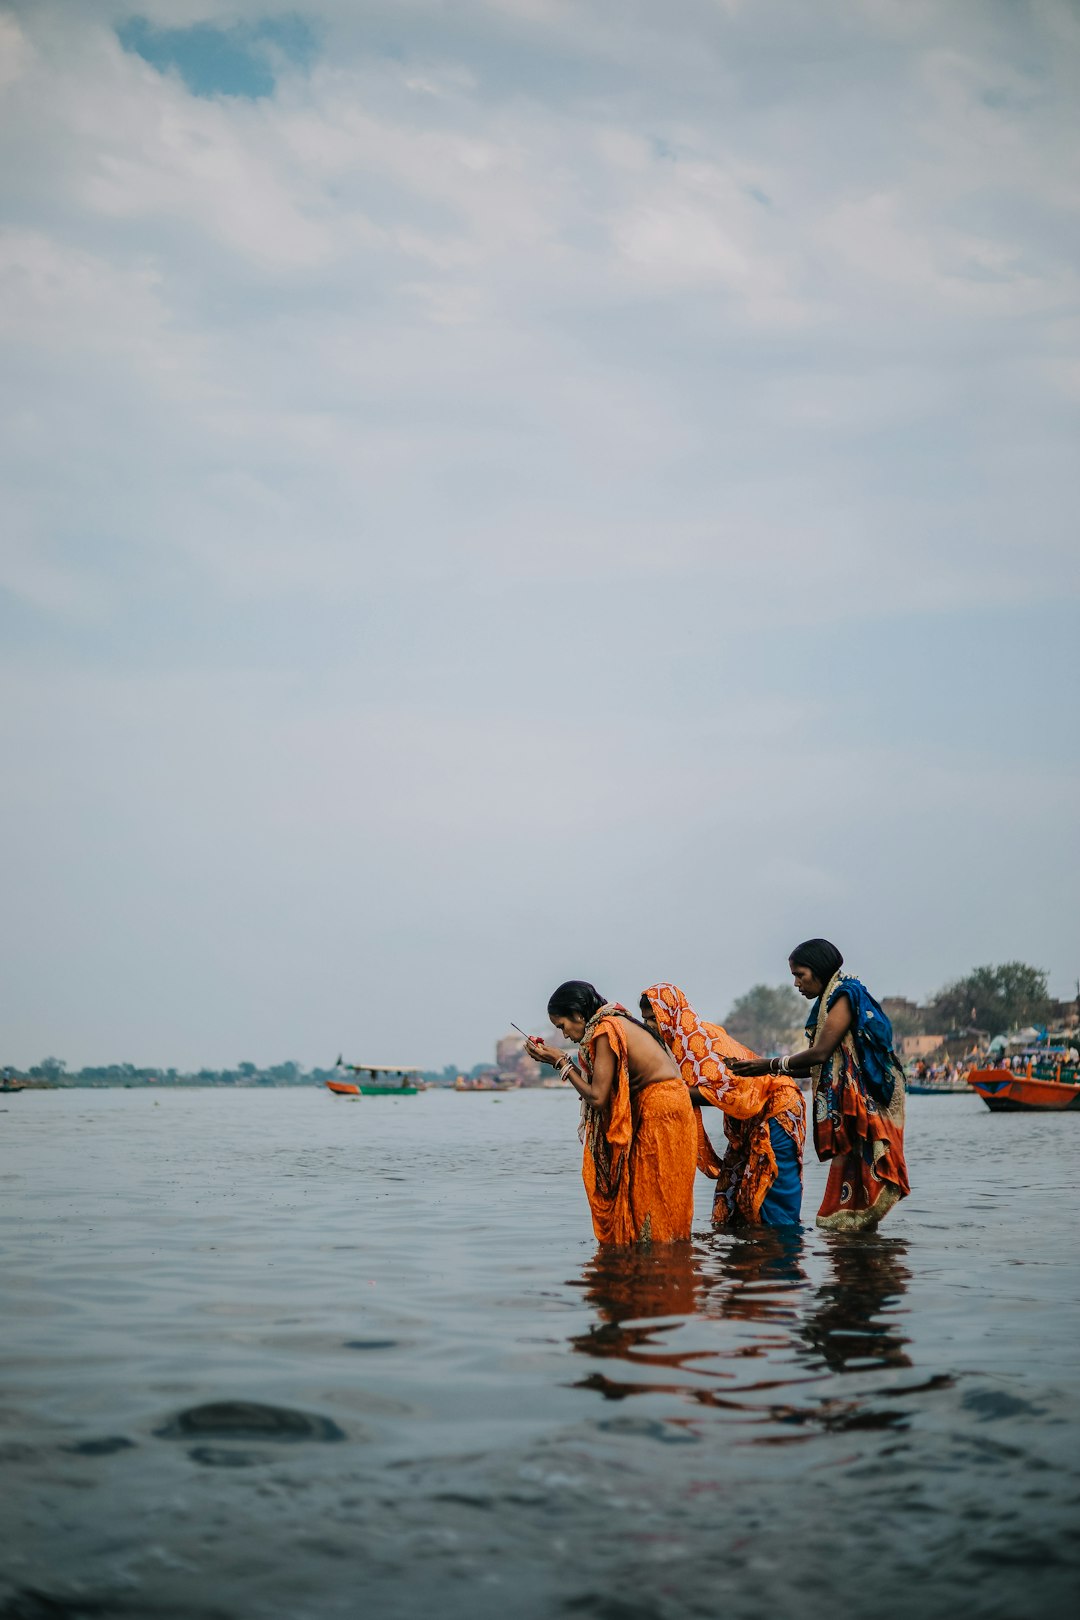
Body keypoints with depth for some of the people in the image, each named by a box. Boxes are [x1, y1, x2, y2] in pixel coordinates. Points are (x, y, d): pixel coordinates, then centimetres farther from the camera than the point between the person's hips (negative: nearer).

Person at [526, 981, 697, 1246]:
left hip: (660, 1111, -10)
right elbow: (599, 1088, 15)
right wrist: (563, 1060, 13)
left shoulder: (604, 1030, -14)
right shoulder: (617, 1023, 14)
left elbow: (597, 1097, -15)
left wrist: (561, 1063, -7)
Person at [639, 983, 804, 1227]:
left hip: (776, 1108, -10)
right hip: (746, 1123, 10)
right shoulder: (677, 1041, 4)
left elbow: (727, 1090, -29)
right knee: (732, 1191, 9)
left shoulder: (704, 1037, -23)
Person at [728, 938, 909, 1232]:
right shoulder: (831, 1001, 18)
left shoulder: (845, 996, -11)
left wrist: (772, 1065, -9)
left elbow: (820, 1054, -18)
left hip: (864, 1101, -10)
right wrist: (771, 1070, 11)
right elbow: (822, 1065, 15)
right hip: (845, 1100, 10)